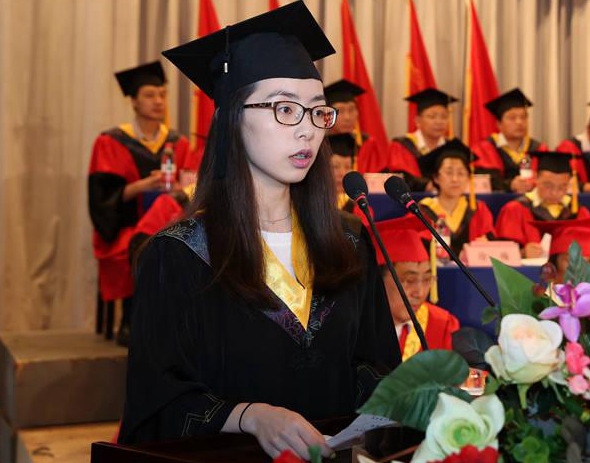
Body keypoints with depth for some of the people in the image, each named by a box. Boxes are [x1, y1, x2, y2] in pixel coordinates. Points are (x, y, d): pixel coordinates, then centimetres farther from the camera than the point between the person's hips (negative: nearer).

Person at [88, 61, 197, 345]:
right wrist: (142, 186, -23)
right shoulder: (111, 143, 0)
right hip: (125, 230, -3)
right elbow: (103, 196, -8)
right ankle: (130, 326, -17)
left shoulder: (178, 144, 11)